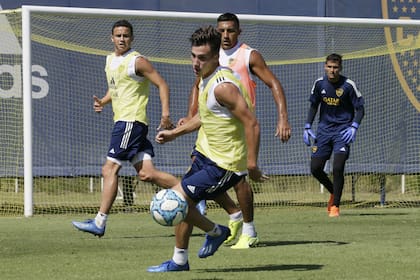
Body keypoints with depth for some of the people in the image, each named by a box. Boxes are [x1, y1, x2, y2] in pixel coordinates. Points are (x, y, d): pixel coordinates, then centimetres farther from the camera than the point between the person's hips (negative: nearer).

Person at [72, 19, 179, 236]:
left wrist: (165, 115, -19)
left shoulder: (137, 61, -8)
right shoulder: (110, 60, 18)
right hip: (122, 121, 9)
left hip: (131, 120, -9)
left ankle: (99, 222, -10)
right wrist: (102, 102, 11)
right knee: (146, 174, 3)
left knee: (110, 169, -10)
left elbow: (162, 84, -9)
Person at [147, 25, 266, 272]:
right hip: (206, 154, 10)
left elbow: (251, 124, -26)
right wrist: (175, 132, 21)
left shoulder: (222, 86, -25)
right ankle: (179, 261, 28)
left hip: (224, 165, -10)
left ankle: (215, 232, 13)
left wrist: (252, 164, -26)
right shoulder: (205, 78, 6)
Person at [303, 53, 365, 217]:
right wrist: (308, 126, 5)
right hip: (324, 129, 4)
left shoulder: (348, 85, -11)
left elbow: (360, 108, -6)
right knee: (315, 168, -1)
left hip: (342, 131, -4)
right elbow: (313, 105, 14)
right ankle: (334, 193, 27)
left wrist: (354, 127, -20)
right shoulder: (319, 83, 0)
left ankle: (335, 205, -2)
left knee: (337, 168, -17)